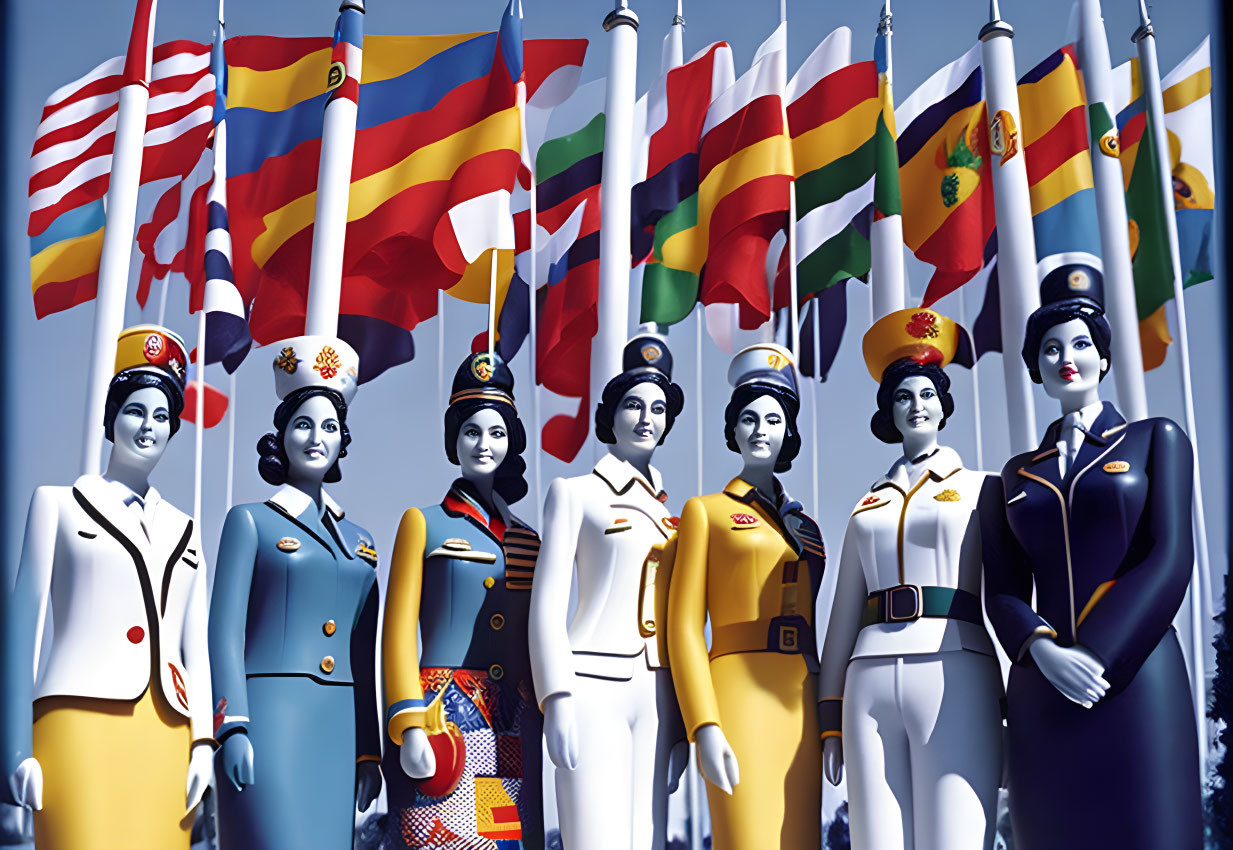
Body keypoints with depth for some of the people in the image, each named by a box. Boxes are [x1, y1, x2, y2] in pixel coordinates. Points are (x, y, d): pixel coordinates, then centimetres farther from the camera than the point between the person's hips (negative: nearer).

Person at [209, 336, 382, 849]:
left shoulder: (357, 541, 19)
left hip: (338, 728, 5)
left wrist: (368, 752, 15)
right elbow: (225, 629, -2)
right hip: (270, 714, -5)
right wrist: (232, 727, -13)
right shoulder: (251, 521, 7)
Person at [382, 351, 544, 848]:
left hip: (515, 728, 4)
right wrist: (410, 726, -11)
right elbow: (399, 631, -1)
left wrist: (549, 721, 11)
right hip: (445, 716, -4)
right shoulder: (424, 523, 6)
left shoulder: (526, 539, 17)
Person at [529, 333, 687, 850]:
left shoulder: (670, 512, 18)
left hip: (657, 692, 5)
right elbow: (548, 604, -3)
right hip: (594, 688, -5)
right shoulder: (575, 493, 5)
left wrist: (683, 722, 15)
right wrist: (557, 700, -14)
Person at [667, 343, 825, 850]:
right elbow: (685, 625, -1)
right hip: (742, 698, -5)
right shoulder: (705, 511, 8)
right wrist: (705, 728, -12)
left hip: (800, 706, 5)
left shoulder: (805, 527, 21)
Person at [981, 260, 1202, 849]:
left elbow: (1170, 559, -4)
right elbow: (1002, 590, 8)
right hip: (1042, 687, 3)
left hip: (1136, 678, -3)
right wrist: (1043, 650, -13)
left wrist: (1097, 655, -14)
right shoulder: (1018, 474, 17)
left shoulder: (1155, 440, 9)